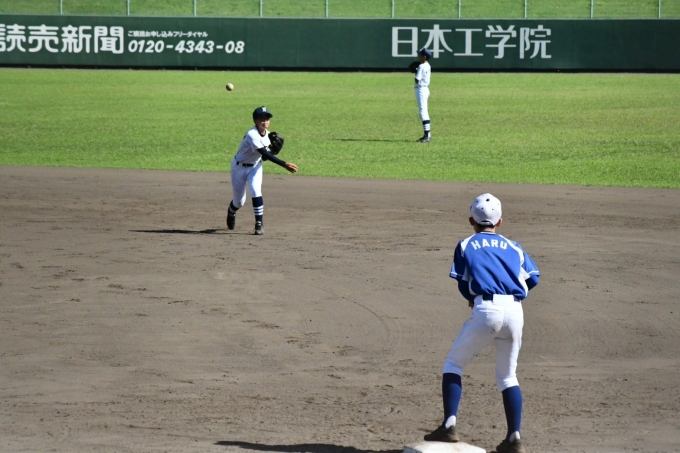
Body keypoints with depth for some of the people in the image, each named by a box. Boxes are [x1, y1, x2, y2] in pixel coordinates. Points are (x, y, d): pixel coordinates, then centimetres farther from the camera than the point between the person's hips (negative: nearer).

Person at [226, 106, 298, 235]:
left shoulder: (268, 135, -8)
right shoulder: (252, 135, -31)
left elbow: (264, 156, 1)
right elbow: (265, 154, -41)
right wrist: (284, 164, -48)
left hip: (255, 166, 4)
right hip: (239, 167, -4)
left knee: (256, 192, -21)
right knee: (239, 201, 6)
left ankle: (259, 224, -13)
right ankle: (231, 213, 42)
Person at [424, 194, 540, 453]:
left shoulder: (466, 246, 13)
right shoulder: (513, 247, 21)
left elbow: (463, 285, 7)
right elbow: (532, 278, 12)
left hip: (486, 310, -3)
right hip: (515, 312, 3)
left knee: (453, 364, 13)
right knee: (508, 376, 17)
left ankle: (449, 426, -2)